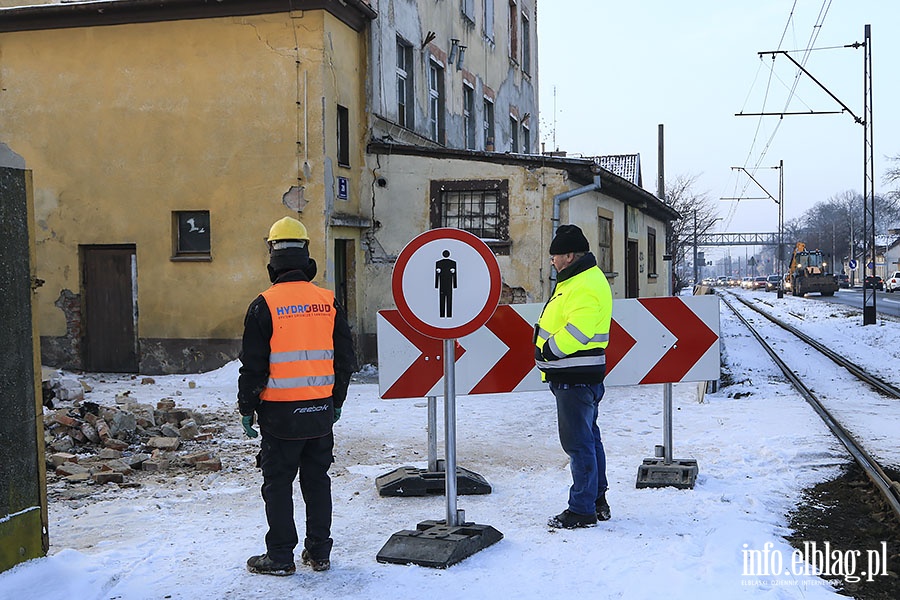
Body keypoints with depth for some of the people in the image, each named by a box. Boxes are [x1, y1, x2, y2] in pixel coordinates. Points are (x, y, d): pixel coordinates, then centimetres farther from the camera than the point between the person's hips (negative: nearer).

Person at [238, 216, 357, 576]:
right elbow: (345, 358, 8)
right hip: (320, 411, 4)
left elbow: (253, 366, -9)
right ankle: (319, 553, 21)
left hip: (281, 414, -4)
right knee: (317, 481, 14)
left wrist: (246, 409, 1)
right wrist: (337, 402, 19)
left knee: (278, 484, 7)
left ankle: (280, 557, 13)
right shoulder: (328, 302, 2)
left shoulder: (265, 305, -11)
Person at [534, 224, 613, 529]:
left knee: (578, 443, -5)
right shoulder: (579, 280, 16)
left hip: (575, 378, -11)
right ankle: (598, 501, 27)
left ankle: (582, 510, 2)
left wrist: (546, 351, -13)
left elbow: (574, 333, -26)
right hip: (580, 376, 11)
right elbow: (560, 322, 21)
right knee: (589, 438, 17)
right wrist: (548, 352, 10)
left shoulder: (586, 288, -19)